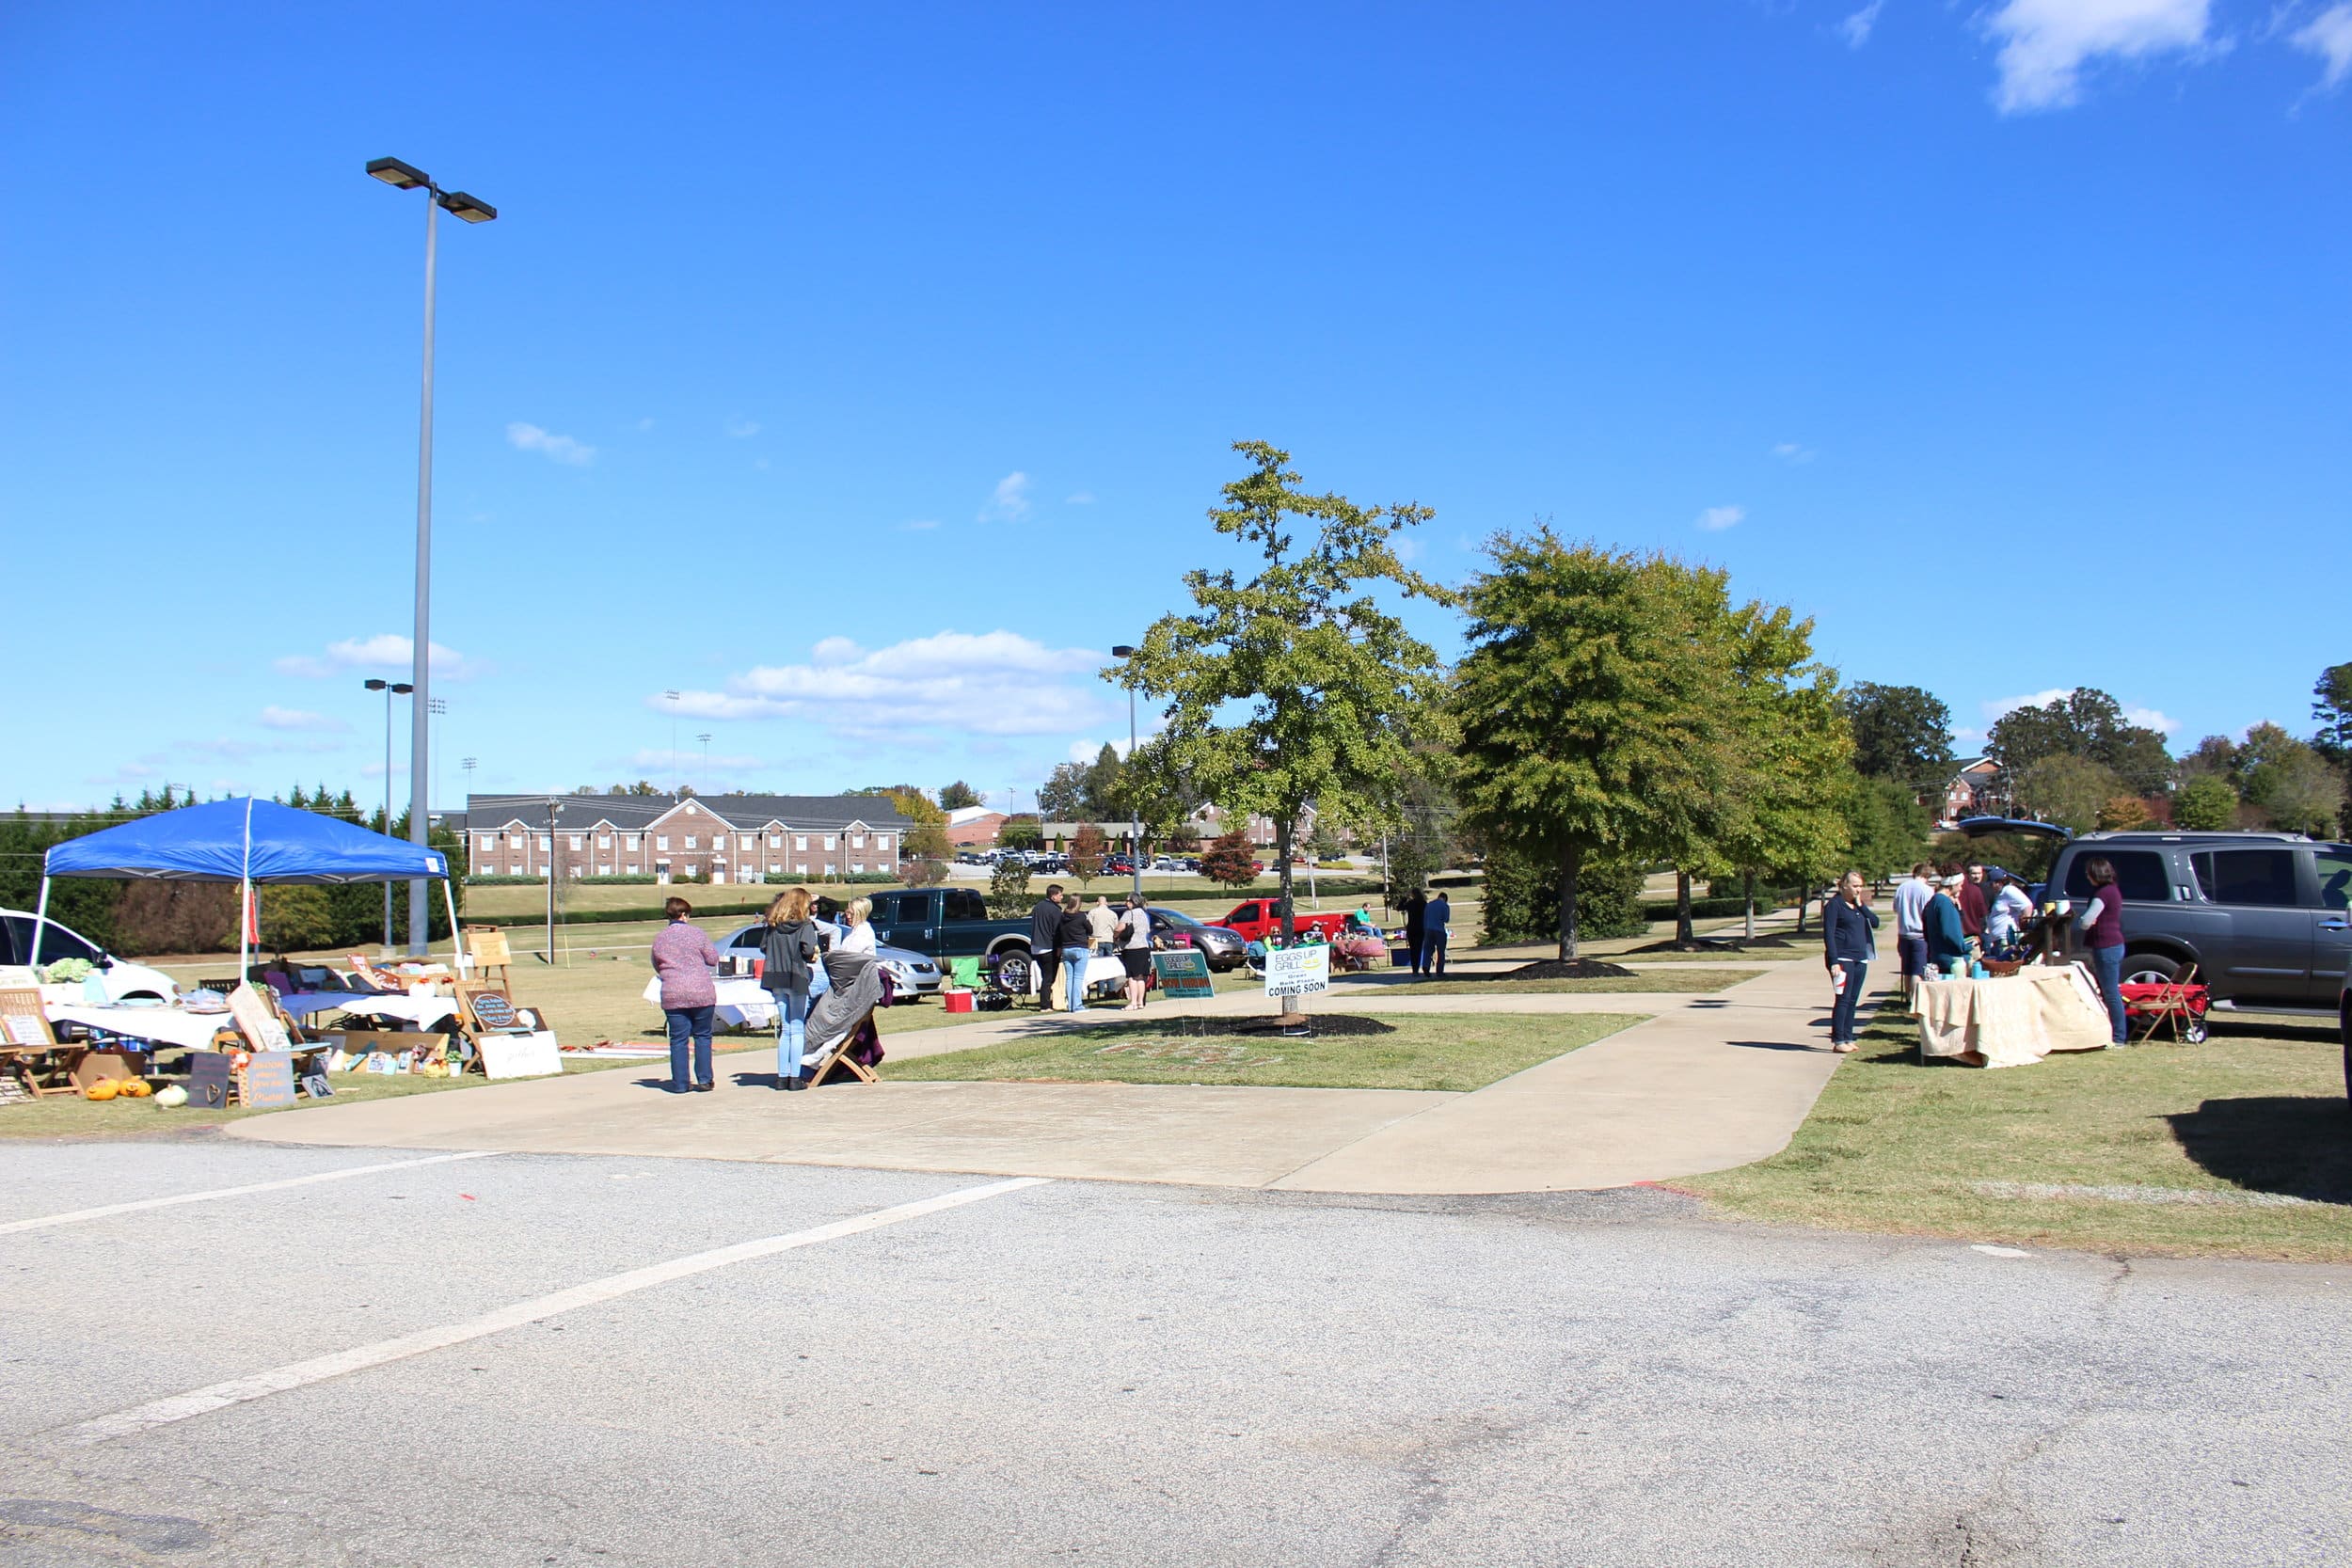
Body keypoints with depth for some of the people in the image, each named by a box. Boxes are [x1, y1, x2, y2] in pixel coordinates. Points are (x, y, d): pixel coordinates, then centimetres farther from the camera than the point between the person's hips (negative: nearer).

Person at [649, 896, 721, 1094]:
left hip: (673, 996, 2)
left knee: (678, 1040, 6)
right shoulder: (697, 933, -2)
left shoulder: (659, 939, 6)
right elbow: (713, 959, 2)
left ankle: (680, 1083, 6)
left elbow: (657, 967, 16)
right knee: (702, 1036, 8)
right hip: (702, 994, -2)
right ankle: (704, 1080, 7)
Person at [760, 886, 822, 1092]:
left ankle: (782, 1076, 13)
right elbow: (809, 951, -19)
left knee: (785, 1029, 14)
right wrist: (815, 955, 1)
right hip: (797, 979, -5)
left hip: (777, 980, 5)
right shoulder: (805, 925, -8)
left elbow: (763, 948, 6)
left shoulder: (773, 926, 7)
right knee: (797, 1029, 1)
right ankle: (794, 1078, -1)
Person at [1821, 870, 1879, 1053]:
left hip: (1861, 959, 7)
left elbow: (1875, 922, 5)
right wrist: (1833, 961, -18)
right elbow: (1828, 934, -11)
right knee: (1843, 999, -9)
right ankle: (1838, 1040, -7)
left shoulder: (1860, 905, 16)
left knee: (1853, 1000, 8)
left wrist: (1861, 905, -4)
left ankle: (1848, 1038, 13)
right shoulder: (1834, 905, -6)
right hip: (1843, 958, -7)